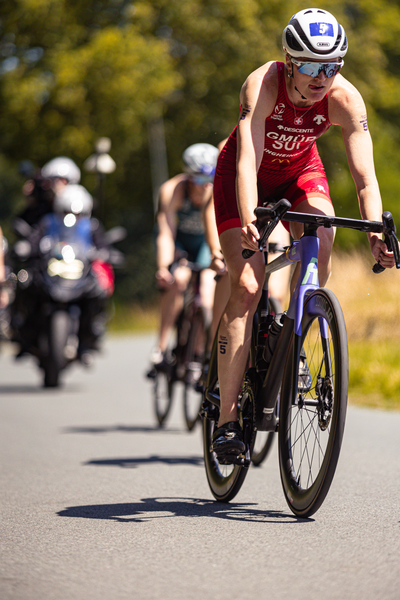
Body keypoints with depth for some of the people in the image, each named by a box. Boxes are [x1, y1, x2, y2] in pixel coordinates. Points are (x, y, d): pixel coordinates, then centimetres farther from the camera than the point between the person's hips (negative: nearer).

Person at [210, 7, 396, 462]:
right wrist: (248, 222, -60)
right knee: (246, 287, -17)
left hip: (299, 171, 3)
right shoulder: (263, 84, -34)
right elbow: (248, 161, -44)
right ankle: (227, 418, -15)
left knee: (321, 239, -29)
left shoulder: (346, 100, -26)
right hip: (243, 174, -3)